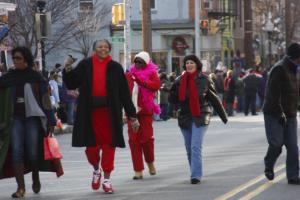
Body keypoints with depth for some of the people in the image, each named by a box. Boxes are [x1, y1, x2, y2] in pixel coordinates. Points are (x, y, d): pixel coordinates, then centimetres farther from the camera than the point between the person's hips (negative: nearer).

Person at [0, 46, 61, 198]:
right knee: (16, 151, -9)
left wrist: (51, 121, -3)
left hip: (32, 118, -2)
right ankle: (21, 187, -7)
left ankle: (36, 178, 24)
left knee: (33, 152, -5)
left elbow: (46, 100, 1)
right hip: (15, 119, 2)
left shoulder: (36, 77, 1)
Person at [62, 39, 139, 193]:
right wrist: (67, 70, -16)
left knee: (109, 145, 2)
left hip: (110, 111, 0)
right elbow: (71, 84, 2)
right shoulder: (85, 65, 4)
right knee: (92, 146, 2)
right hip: (90, 112, 0)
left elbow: (125, 93, 5)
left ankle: (107, 180, 13)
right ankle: (96, 170, 33)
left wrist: (132, 116, 5)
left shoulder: (115, 68, 3)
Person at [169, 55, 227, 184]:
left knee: (196, 147, -14)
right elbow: (172, 99, 5)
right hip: (185, 118, 4)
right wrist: (175, 88, -14)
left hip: (200, 117, -4)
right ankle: (196, 173, 24)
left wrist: (223, 115, 7)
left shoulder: (204, 80, -3)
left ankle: (196, 175, -15)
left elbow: (214, 99, 3)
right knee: (189, 149, 10)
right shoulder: (180, 80, 5)